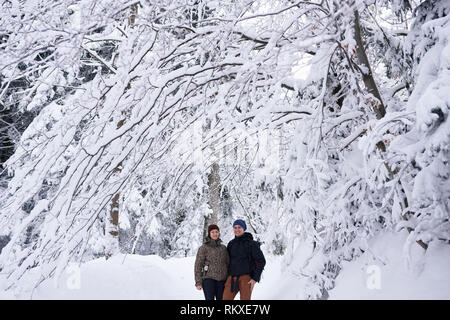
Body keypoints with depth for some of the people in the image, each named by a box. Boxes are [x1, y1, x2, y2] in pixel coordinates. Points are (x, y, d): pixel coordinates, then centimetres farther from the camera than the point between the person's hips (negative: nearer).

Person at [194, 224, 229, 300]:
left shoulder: (223, 248, 12)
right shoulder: (204, 248, -1)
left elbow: (228, 264, 17)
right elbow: (198, 265, -2)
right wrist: (198, 282, -7)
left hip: (221, 280, 4)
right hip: (208, 278, -4)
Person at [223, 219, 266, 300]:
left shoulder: (252, 244, -2)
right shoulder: (231, 244, 12)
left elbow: (261, 261, -4)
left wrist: (255, 279, -11)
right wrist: (226, 277, 13)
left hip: (246, 279, -4)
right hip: (232, 279, 4)